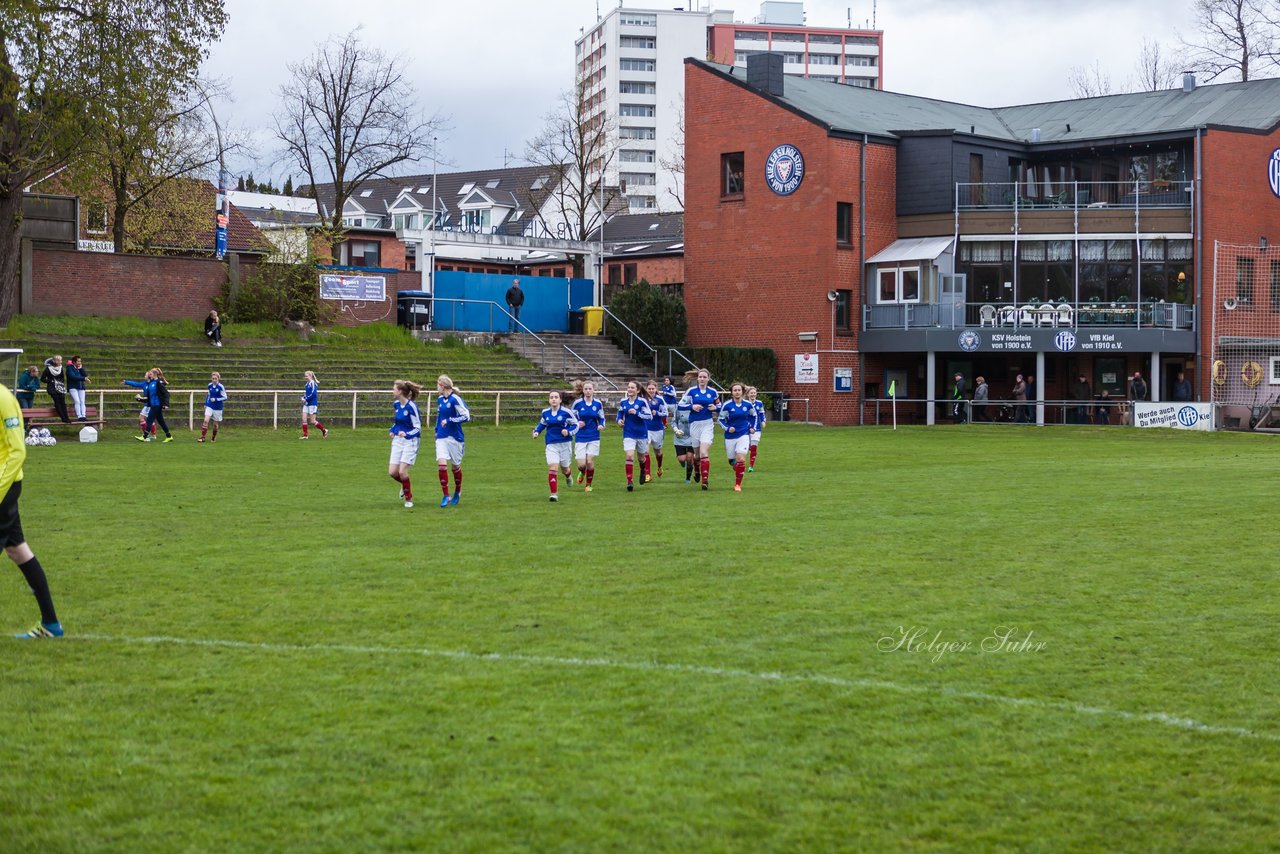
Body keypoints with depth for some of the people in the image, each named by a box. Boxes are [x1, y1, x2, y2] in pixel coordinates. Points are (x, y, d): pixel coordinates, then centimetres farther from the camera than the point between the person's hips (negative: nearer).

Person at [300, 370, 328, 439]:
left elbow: (313, 394, -20)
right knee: (304, 419, 0)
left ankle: (324, 431, 11)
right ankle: (305, 435, 3)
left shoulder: (313, 383, -13)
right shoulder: (307, 384, 12)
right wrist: (303, 398, 4)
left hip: (312, 404, -9)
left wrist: (306, 399, -16)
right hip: (306, 404, 9)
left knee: (312, 421, -4)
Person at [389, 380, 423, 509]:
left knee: (402, 471, -13)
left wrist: (406, 434, -30)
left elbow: (417, 428, -14)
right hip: (397, 440, 7)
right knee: (392, 472, -1)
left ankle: (409, 498, 7)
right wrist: (392, 430, 9)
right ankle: (405, 485, 31)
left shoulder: (411, 406, -17)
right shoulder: (396, 404, 6)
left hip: (410, 441, -7)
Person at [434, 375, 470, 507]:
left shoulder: (455, 399, -13)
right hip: (441, 438, 5)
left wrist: (449, 420, -21)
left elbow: (466, 416, -19)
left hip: (454, 437, -5)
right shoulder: (440, 399, 9)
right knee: (441, 464, -12)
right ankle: (446, 496, -7)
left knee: (455, 466, 9)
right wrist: (437, 430, 22)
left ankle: (457, 492, 33)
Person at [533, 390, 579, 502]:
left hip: (565, 444, -1)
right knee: (552, 468, -16)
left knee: (564, 469, 14)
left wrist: (568, 432, -21)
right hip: (551, 445, 1)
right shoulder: (545, 413, 2)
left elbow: (575, 425, -3)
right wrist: (536, 431, 4)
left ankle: (568, 475, 54)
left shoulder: (566, 412, -10)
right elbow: (542, 424, 22)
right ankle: (554, 494, -14)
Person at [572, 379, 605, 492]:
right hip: (580, 437, -1)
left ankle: (589, 485, 15)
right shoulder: (577, 403, -3)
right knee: (582, 464, -6)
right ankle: (582, 473, 32)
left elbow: (602, 418, 12)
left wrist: (601, 425, -10)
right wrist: (576, 424, -13)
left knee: (590, 462, -5)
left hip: (594, 437, 1)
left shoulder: (598, 404, 1)